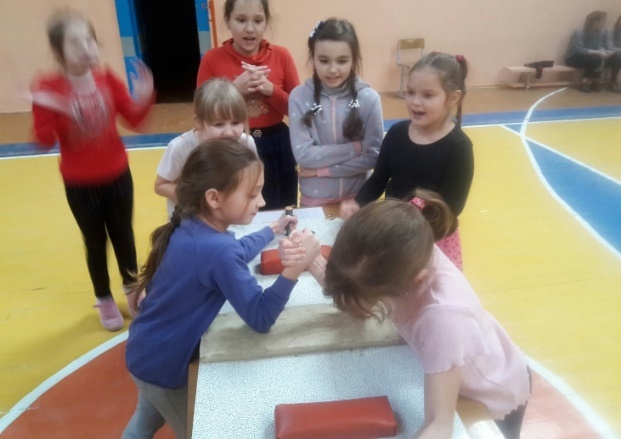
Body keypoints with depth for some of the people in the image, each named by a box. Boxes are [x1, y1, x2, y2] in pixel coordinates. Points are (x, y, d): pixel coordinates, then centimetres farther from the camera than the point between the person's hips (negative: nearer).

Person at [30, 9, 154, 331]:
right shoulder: (48, 89, -15)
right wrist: (46, 111, -34)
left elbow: (134, 119, -3)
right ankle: (104, 300, 34)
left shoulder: (107, 80, -7)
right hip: (79, 183, -2)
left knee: (123, 235, 17)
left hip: (117, 176, 2)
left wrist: (144, 99, -21)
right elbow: (45, 141, -17)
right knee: (95, 241, 12)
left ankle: (132, 287, 40)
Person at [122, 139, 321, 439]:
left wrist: (272, 231, 21)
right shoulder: (217, 250, -36)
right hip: (161, 365, -8)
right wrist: (295, 266, -41)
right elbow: (260, 319, -30)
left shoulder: (192, 227, -8)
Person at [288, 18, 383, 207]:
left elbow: (373, 157, -11)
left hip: (357, 197, 1)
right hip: (313, 199, 0)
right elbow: (303, 155, -16)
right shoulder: (299, 97, -11)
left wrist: (322, 169, -15)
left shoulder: (369, 98, -11)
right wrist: (356, 147, -18)